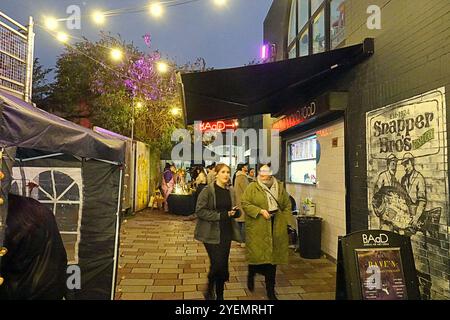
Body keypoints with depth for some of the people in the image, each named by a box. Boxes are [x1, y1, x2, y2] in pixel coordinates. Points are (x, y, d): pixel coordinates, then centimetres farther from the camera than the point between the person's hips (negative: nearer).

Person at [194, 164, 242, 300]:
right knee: (217, 264, -9)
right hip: (212, 233, -5)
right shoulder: (207, 190, -9)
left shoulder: (231, 191, 8)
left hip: (226, 233, 6)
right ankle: (210, 291, 19)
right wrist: (220, 215, -20)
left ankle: (220, 295, 28)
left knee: (223, 265, 10)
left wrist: (235, 212, -6)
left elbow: (234, 211, 19)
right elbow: (200, 211, -15)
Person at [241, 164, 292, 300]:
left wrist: (284, 220, 5)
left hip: (276, 228, 3)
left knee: (273, 256, 8)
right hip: (257, 229, -3)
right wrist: (260, 211, -16)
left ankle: (270, 291, 23)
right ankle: (251, 274, 35)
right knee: (257, 254, -2)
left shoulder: (279, 187, 9)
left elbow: (287, 205, 15)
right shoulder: (252, 187, -2)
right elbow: (244, 203, -6)